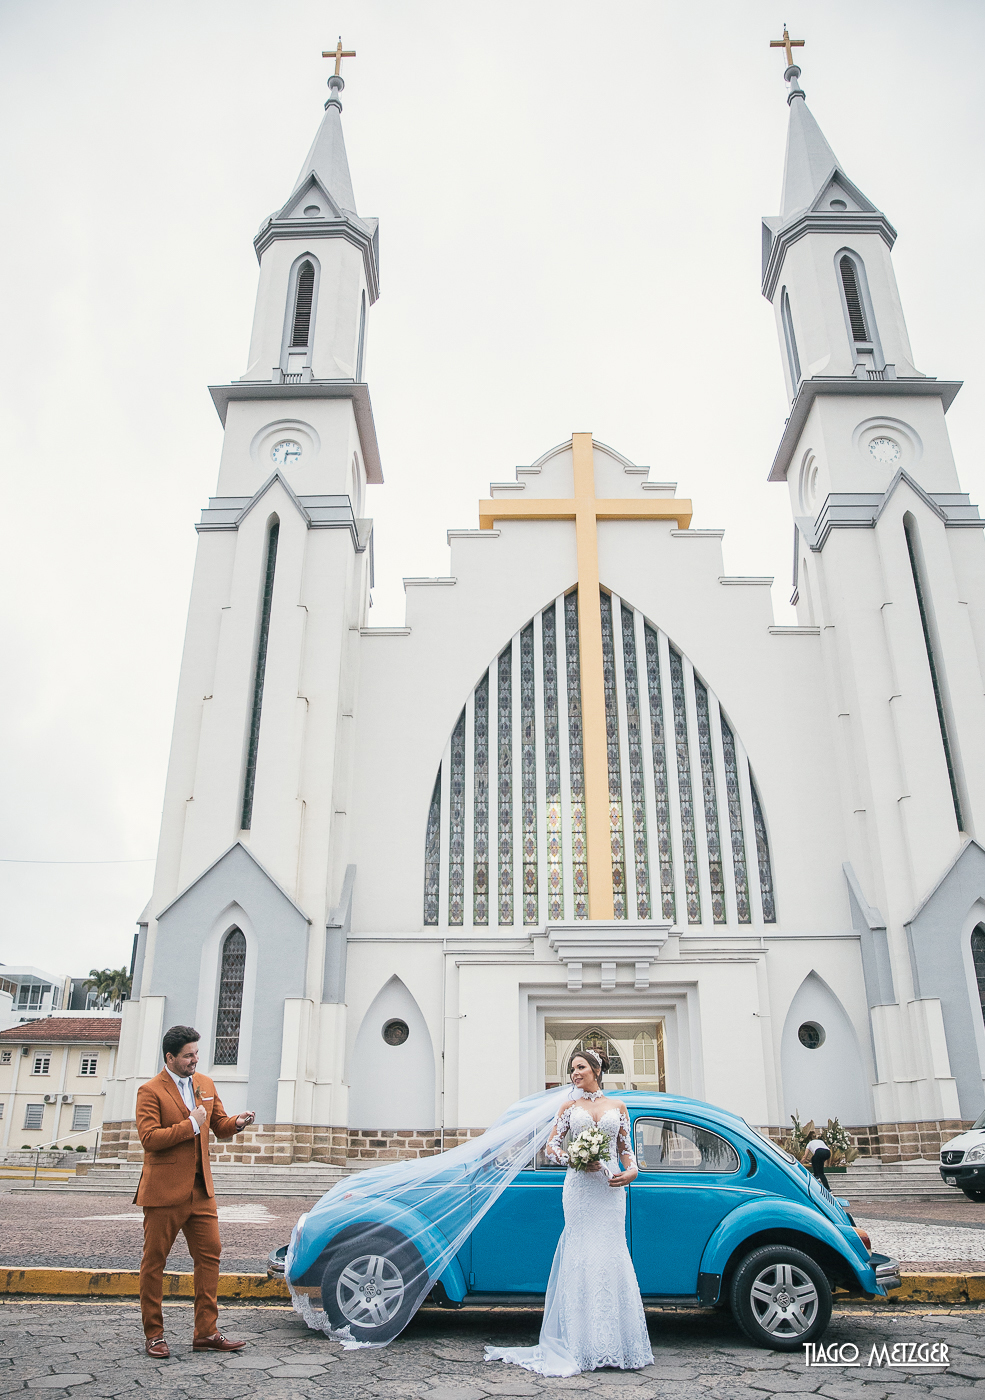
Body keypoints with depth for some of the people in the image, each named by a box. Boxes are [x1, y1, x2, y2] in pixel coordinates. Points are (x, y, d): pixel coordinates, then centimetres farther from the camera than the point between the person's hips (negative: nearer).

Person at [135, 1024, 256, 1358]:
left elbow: (219, 1124, 17)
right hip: (164, 1192, -6)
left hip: (200, 1189, 6)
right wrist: (191, 1125, -18)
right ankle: (153, 1334, 19)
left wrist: (237, 1122, -5)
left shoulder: (205, 1084, 10)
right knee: (154, 1261, 6)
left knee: (209, 1255, 4)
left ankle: (206, 1332, 12)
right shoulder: (150, 1091, -10)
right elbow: (149, 1138, -20)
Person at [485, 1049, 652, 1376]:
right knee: (582, 1255, -4)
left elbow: (626, 1148, 13)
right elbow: (551, 1146, 7)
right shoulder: (569, 1107, 9)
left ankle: (617, 1344, 6)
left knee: (612, 1254, -2)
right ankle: (585, 1346, 2)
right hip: (579, 1187, -1)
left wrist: (631, 1171, -6)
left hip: (610, 1189, 1)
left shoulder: (618, 1107, 11)